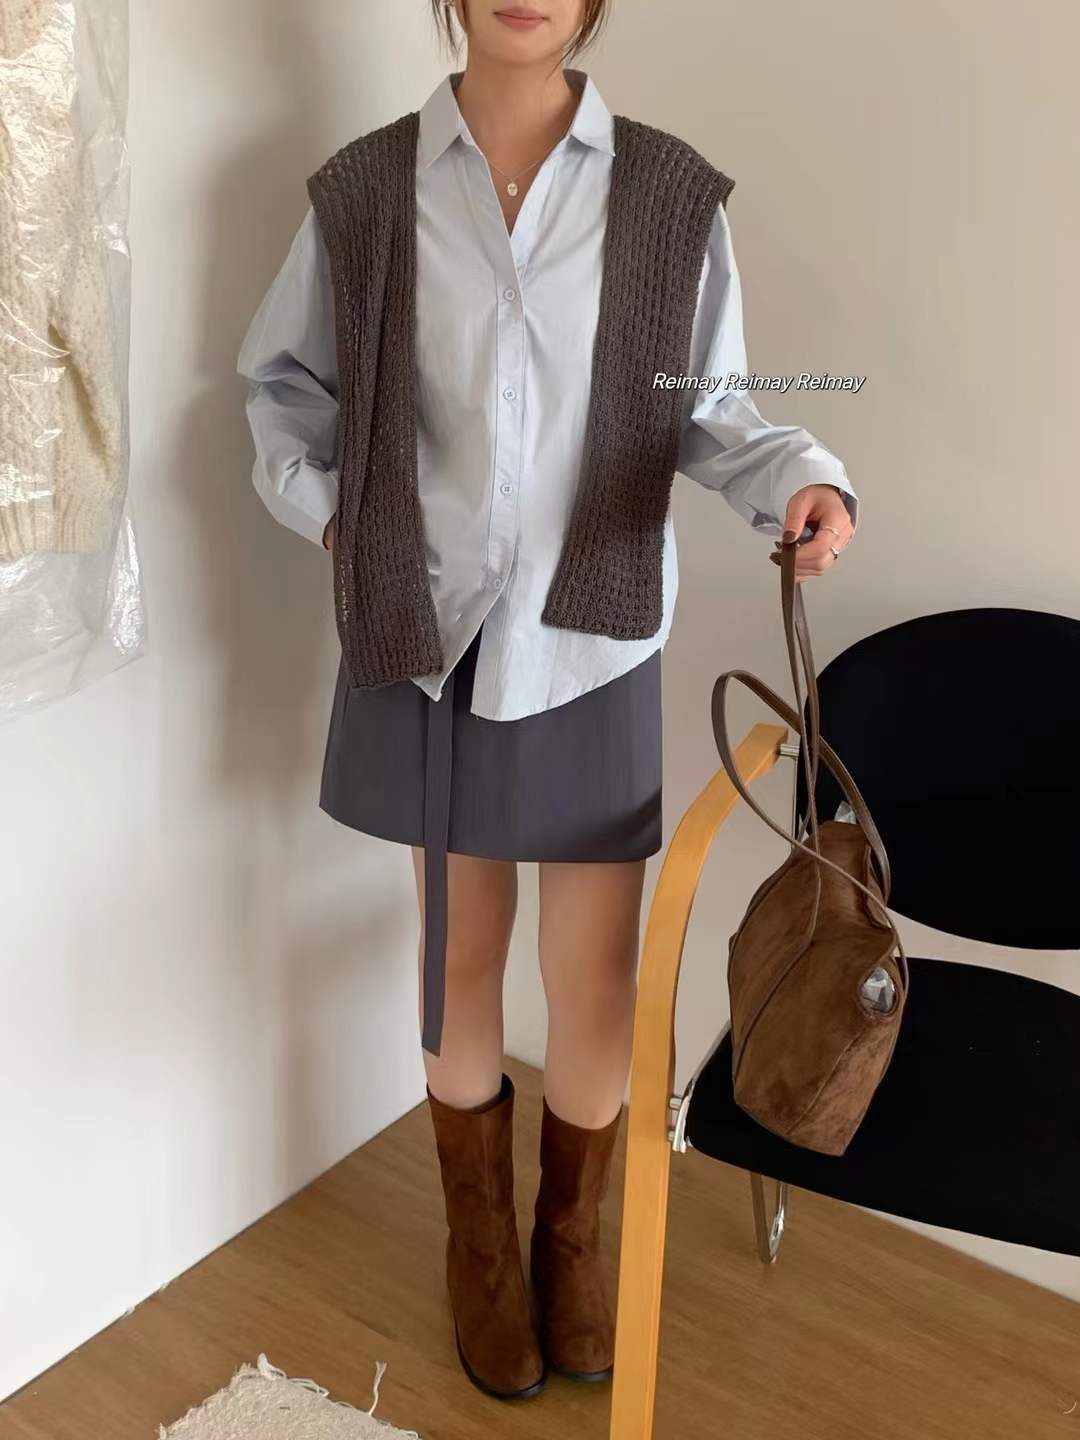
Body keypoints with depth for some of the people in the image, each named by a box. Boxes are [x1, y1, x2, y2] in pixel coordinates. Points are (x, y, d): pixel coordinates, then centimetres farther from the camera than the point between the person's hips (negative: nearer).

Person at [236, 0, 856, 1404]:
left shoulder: (670, 193, -1)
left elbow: (707, 407, 4)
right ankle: (480, 1240, 37)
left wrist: (801, 476, -15)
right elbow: (285, 381, 12)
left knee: (596, 984, 4)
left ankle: (572, 1238, 34)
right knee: (460, 956, 13)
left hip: (591, 642, 0)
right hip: (430, 635, 1)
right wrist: (324, 508, -2)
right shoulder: (364, 188, 1)